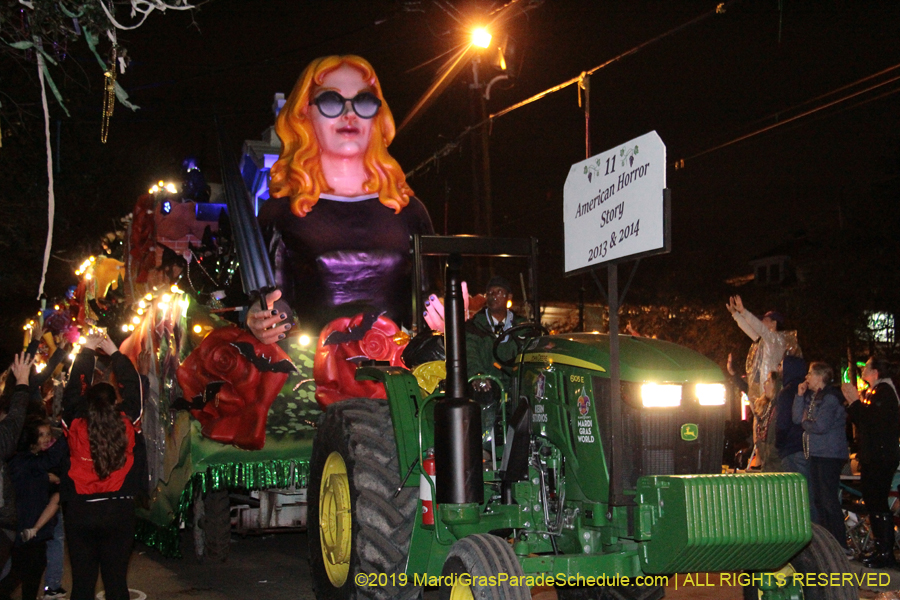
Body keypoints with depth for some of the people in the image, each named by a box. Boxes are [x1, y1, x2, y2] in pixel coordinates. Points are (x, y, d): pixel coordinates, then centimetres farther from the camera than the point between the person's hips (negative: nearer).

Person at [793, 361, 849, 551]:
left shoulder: (831, 398, -14)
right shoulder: (812, 397, 14)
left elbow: (821, 426, -22)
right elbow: (797, 418, 8)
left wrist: (805, 423, -3)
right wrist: (800, 395, 1)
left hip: (829, 455, -10)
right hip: (815, 453, 10)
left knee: (829, 499, -10)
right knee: (818, 499, 12)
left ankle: (840, 544, -6)